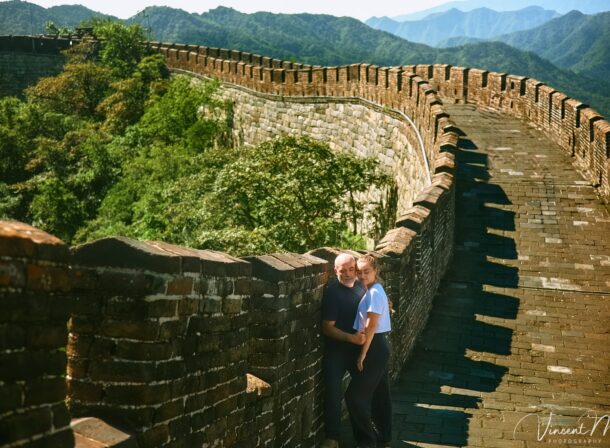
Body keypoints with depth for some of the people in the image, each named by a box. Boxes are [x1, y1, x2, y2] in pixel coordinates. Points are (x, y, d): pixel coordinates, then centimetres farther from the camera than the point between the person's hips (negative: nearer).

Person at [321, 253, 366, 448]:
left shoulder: (362, 286, 1)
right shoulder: (332, 292, -15)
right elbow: (327, 327, -18)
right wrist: (351, 338, -29)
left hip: (359, 349, 5)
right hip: (336, 351, -5)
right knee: (333, 393, -3)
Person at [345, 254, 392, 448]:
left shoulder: (374, 293, -18)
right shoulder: (375, 291, 12)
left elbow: (371, 326, -20)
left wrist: (362, 354, -18)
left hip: (374, 347, -10)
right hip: (380, 346, 10)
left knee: (354, 395, -4)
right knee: (380, 394, 16)